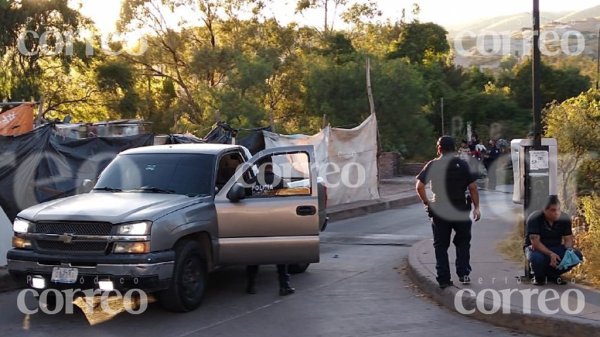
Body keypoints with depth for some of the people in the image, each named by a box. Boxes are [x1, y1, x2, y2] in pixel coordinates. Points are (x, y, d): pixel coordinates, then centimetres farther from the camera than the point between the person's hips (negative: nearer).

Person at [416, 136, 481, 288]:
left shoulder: (432, 165, -3)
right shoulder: (463, 165, -2)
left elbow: (419, 186, -9)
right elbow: (472, 187, -4)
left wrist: (426, 202, 3)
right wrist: (476, 207, 2)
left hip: (439, 211, 0)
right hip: (460, 210, 0)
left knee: (441, 245, 8)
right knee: (463, 242, 17)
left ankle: (443, 279, 7)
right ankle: (463, 274, 8)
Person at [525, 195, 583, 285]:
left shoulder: (564, 218, -8)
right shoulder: (534, 219, -22)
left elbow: (568, 239, -3)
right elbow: (535, 242, -27)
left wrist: (569, 250, -27)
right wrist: (550, 254, -40)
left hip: (555, 248, 4)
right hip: (537, 248, -4)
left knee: (577, 255, -22)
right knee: (536, 257, -41)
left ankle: (552, 274, 3)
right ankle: (539, 277, -3)